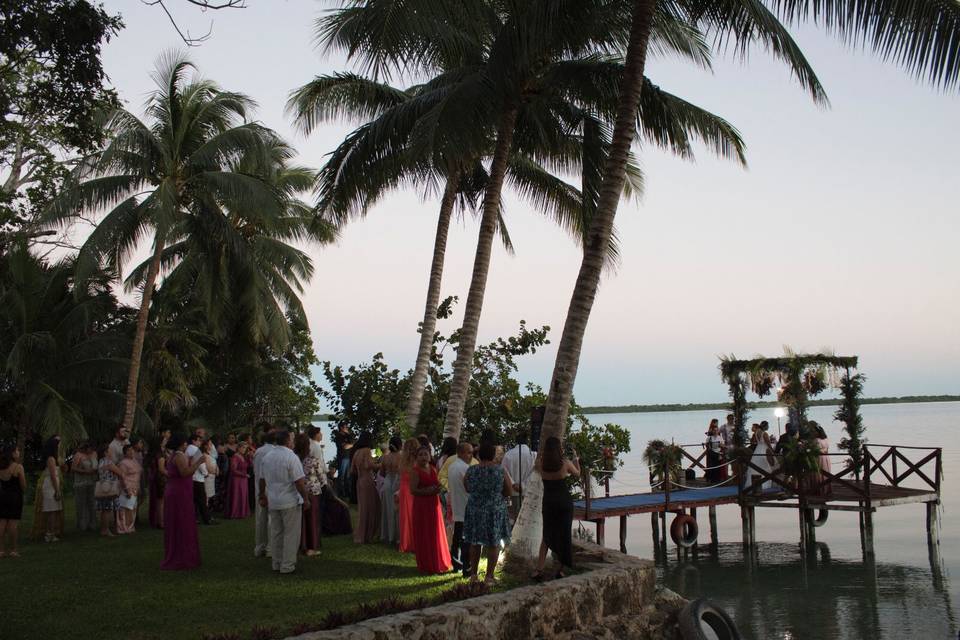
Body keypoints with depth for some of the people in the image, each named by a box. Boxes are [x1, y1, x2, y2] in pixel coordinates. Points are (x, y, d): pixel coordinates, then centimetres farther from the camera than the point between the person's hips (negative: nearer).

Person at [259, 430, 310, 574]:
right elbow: (299, 482, -17)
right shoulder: (291, 457, -15)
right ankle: (287, 566, 2)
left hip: (273, 501, 7)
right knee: (291, 534, 1)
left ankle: (276, 563, 21)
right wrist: (306, 499, -10)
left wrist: (262, 496, 25)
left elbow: (262, 480, 14)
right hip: (290, 502, -7)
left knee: (276, 533, 15)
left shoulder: (267, 457, 6)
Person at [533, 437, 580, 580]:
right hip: (564, 502, -2)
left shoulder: (540, 463, -7)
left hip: (548, 503, 2)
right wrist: (575, 458, 20)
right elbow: (577, 474, 9)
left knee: (546, 536, 12)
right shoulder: (566, 463, -11)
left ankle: (539, 570, 2)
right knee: (564, 535, 10)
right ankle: (561, 569, 10)